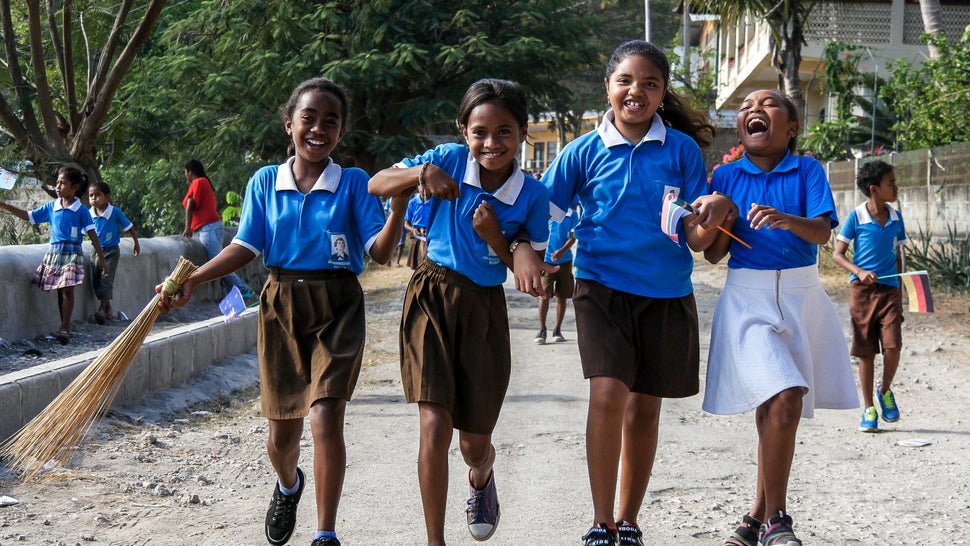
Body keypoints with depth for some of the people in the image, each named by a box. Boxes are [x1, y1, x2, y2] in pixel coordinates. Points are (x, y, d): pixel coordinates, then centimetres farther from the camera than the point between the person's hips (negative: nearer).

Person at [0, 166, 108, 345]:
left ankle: (65, 329, -11)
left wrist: (101, 259, -4)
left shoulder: (81, 211, -3)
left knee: (67, 289, -12)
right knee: (60, 291, 5)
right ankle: (65, 328, 11)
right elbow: (27, 215, 12)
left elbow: (92, 235, -2)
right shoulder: (51, 207, 8)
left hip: (72, 253, -4)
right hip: (54, 253, 4)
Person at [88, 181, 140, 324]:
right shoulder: (90, 214, -3)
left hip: (111, 251, -4)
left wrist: (135, 243, 8)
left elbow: (129, 227, 0)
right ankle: (108, 309, 16)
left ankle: (102, 309, -11)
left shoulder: (115, 212, -12)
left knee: (106, 279, -12)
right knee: (95, 280, 4)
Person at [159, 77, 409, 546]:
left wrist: (398, 207, -27)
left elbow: (379, 251, -9)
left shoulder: (355, 184, -2)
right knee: (282, 429, 10)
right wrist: (192, 280, -10)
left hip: (337, 309, -2)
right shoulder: (265, 182, 4)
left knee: (325, 418, -19)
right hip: (281, 305, 2)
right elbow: (245, 247, 2)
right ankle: (288, 486, 47)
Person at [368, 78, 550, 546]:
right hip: (432, 297, -1)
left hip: (484, 309, 1)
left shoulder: (532, 195, -6)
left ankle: (482, 479, 48)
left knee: (475, 444, 9)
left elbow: (531, 274, -2)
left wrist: (495, 238, -20)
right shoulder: (449, 160, -7)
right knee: (434, 427, -15)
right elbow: (375, 186, -5)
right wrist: (422, 172, -23)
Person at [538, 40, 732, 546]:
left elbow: (698, 238, -1)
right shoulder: (585, 151, -1)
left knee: (645, 407, 10)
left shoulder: (683, 149, 0)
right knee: (608, 395, -18)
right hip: (602, 286, -2)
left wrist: (713, 214, -23)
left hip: (667, 293, 2)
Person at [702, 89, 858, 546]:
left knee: (773, 408, 7)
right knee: (783, 398, -19)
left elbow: (822, 232, -11)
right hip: (748, 297, -2)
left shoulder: (808, 171, 3)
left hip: (800, 297, 2)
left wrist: (788, 220, -30)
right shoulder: (726, 176, 4)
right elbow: (713, 254, 6)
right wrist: (722, 218, -13)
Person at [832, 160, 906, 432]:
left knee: (893, 346, -12)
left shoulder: (896, 217, 8)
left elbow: (897, 257, 16)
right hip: (862, 290, -3)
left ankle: (885, 391, 16)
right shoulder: (856, 217, -4)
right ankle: (868, 409, 13)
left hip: (889, 289, 3)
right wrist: (859, 272, -18)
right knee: (866, 352, 3)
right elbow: (837, 254, -1)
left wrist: (900, 294, 15)